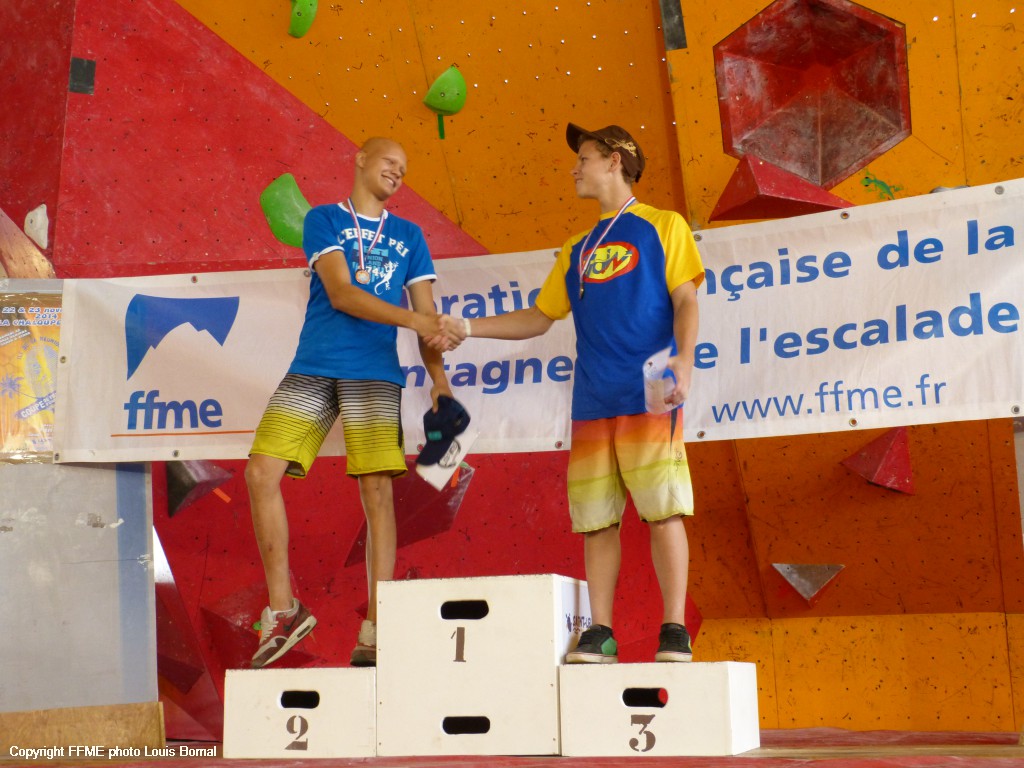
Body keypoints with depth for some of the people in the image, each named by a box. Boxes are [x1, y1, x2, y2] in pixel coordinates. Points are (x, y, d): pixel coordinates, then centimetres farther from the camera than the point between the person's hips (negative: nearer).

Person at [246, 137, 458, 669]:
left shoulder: (409, 236, 19)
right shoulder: (323, 219, 10)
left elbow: (428, 315, 13)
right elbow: (340, 293, -5)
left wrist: (438, 377, -3)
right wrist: (411, 319, -15)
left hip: (375, 376, 1)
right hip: (312, 370, -1)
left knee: (377, 490, -8)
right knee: (261, 472, -11)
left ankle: (373, 631, -4)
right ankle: (283, 609, 1)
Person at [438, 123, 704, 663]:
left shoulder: (663, 226, 8)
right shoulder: (577, 250, 23)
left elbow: (685, 301, -1)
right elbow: (538, 318, 25)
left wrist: (685, 359, -17)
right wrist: (467, 327, 17)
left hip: (648, 396, -5)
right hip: (592, 402, 5)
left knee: (663, 509, -8)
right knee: (595, 517, 3)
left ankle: (674, 631, -3)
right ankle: (600, 633, 8)